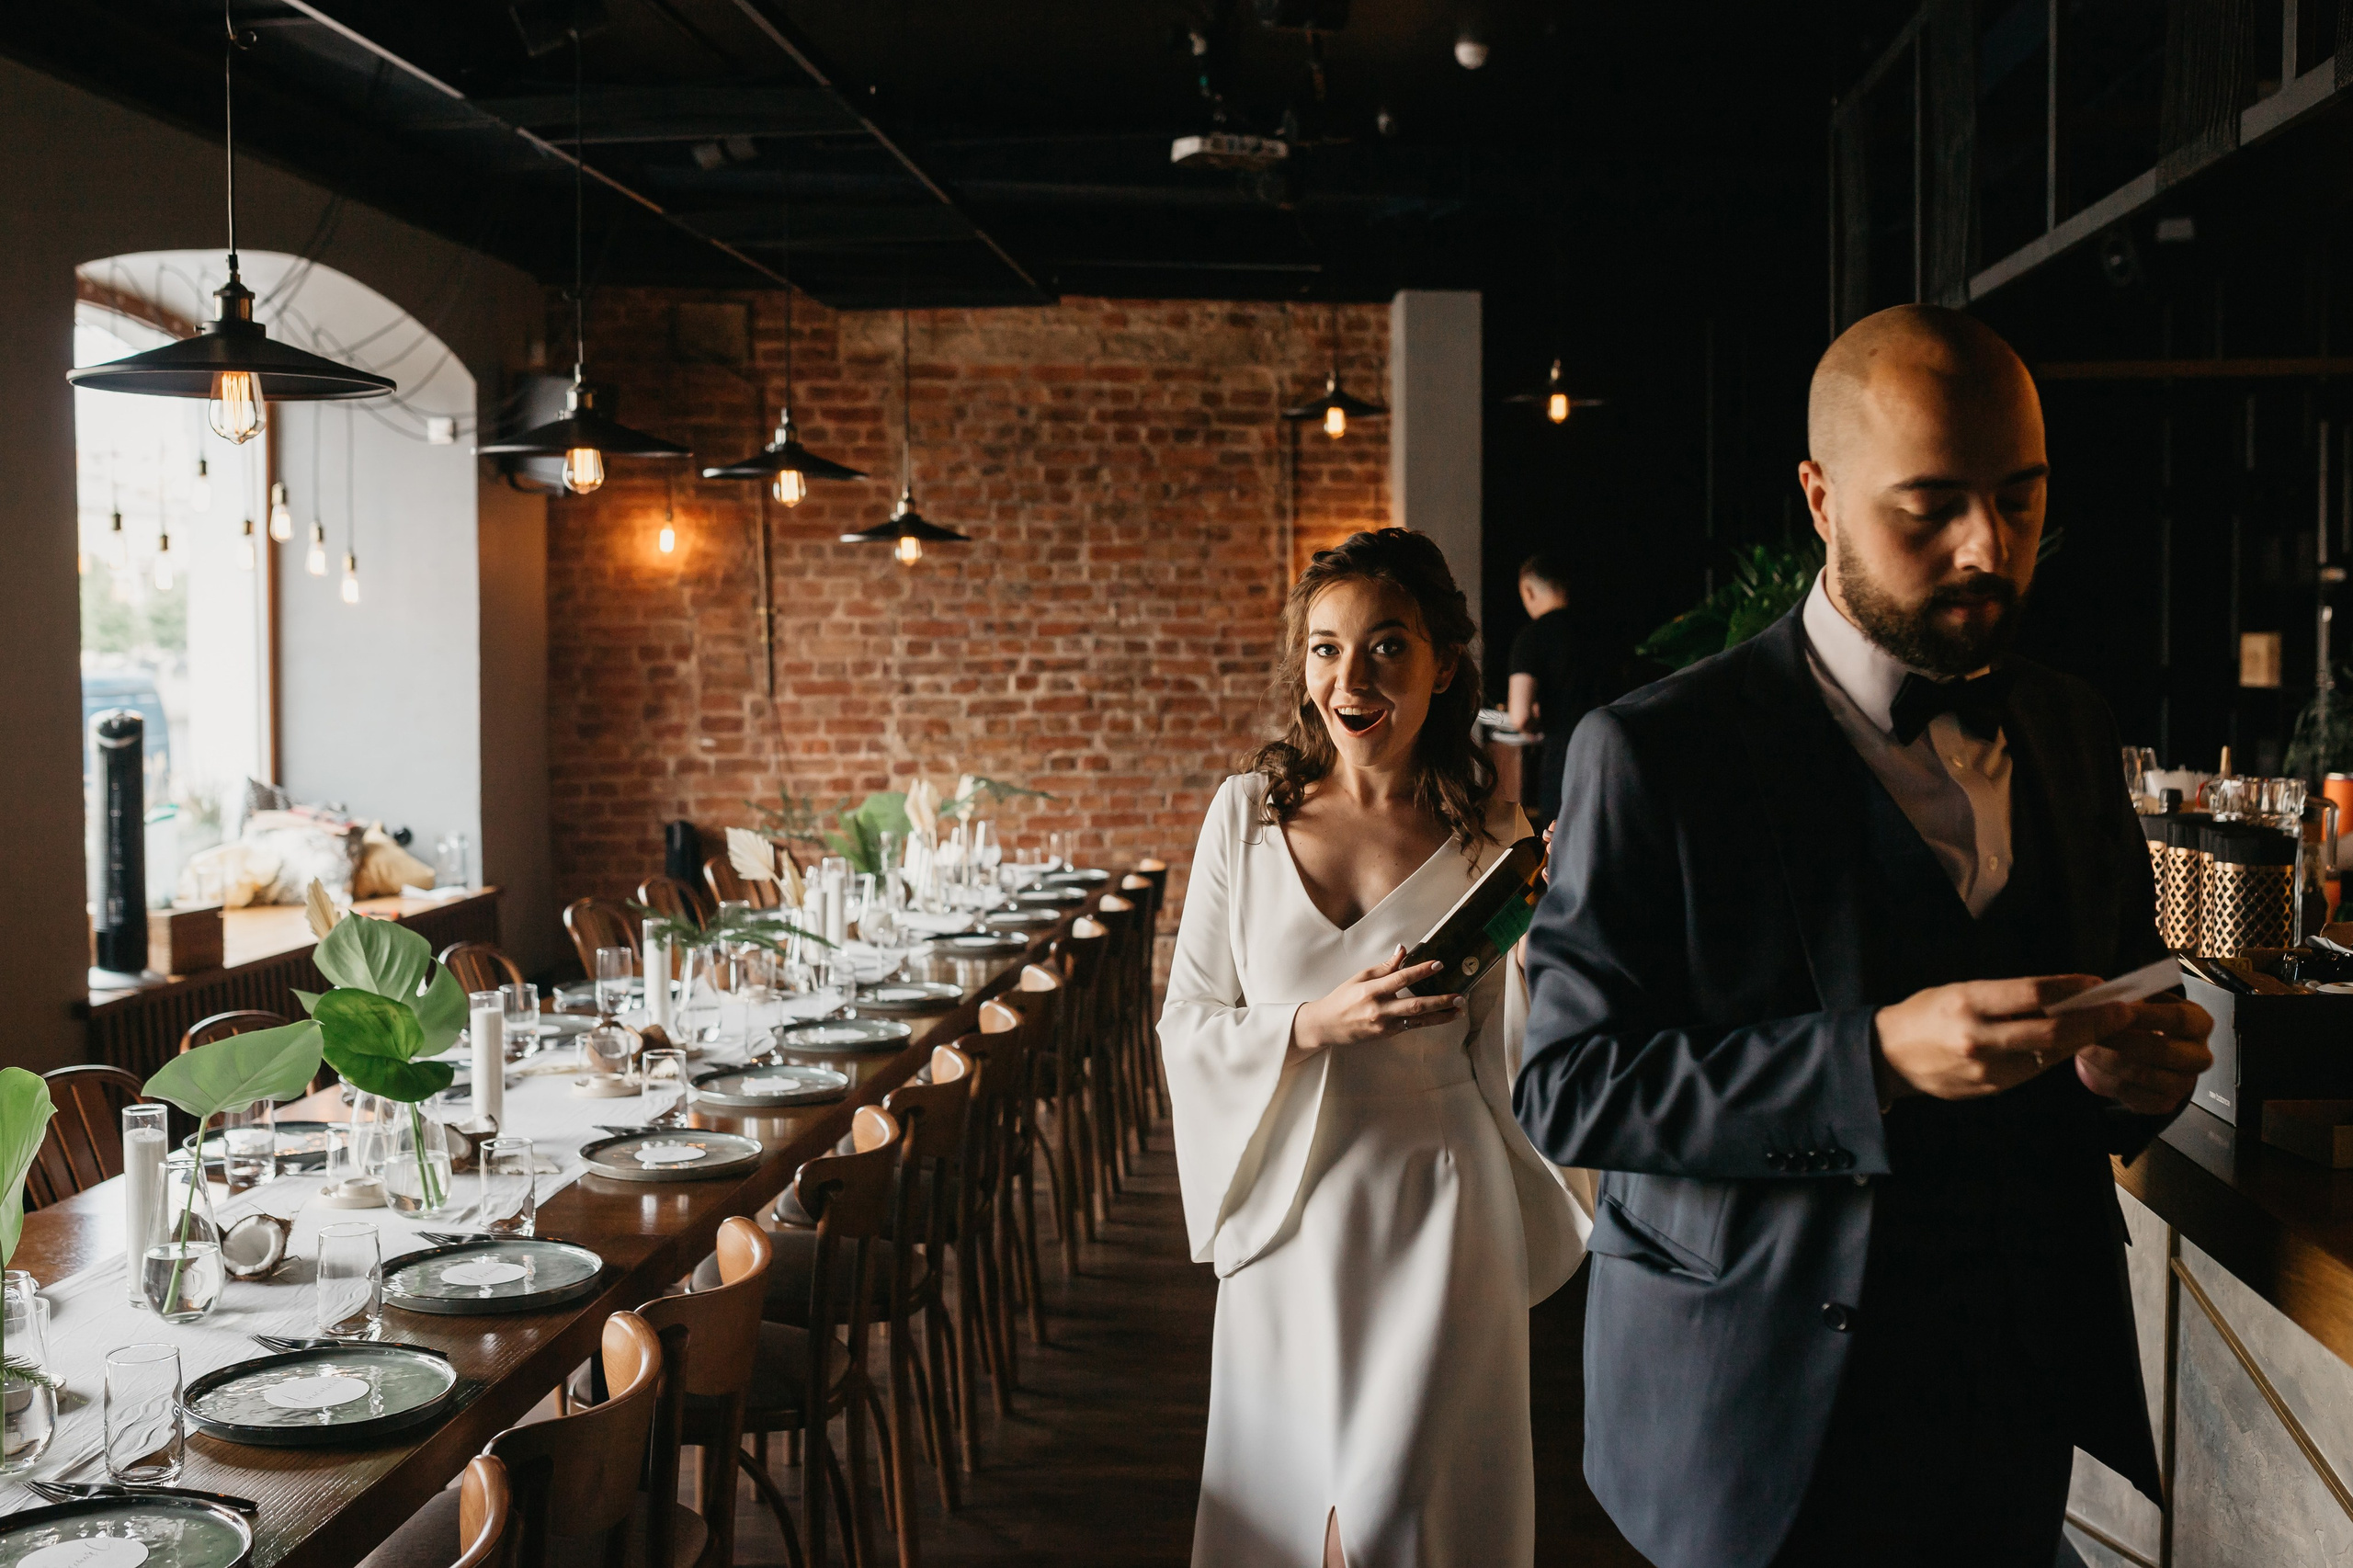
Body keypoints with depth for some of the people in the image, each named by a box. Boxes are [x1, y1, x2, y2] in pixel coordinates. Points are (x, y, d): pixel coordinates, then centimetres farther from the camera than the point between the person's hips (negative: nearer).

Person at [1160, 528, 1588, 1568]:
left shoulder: (1493, 844, -3)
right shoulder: (1249, 813, 0)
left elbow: (1515, 1068, -1)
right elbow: (1187, 1032, 1)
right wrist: (1317, 1025, -16)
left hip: (1436, 1217, -2)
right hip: (1291, 1212, 2)